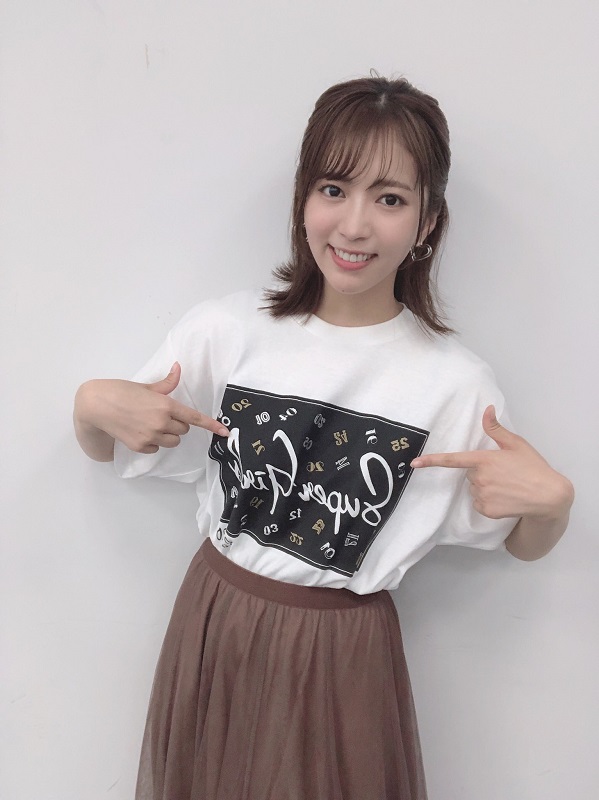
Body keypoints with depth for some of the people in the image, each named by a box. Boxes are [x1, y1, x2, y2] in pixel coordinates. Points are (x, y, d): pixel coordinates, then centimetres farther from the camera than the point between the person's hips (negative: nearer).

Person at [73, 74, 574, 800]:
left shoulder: (456, 383, -14)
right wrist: (93, 405, -20)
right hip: (213, 623, 2)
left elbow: (523, 544, 0)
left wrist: (551, 500, -21)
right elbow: (104, 449, 1)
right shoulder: (226, 330, -12)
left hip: (344, 654, -1)